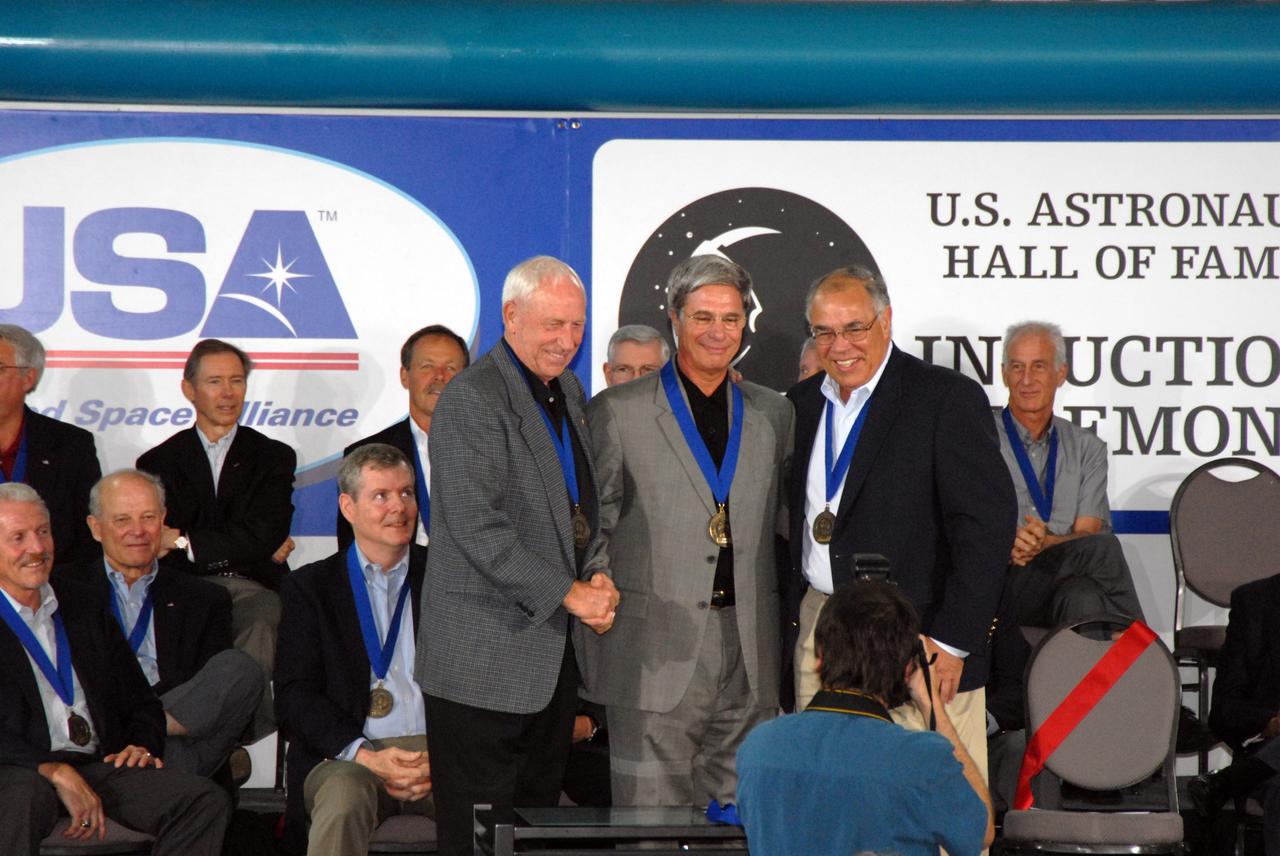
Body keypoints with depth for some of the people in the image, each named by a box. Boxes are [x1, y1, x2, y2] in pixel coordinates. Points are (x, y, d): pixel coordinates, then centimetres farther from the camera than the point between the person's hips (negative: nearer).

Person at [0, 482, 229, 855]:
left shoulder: (83, 603, 21)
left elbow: (140, 701, 26)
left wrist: (143, 744, 4)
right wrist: (56, 773, -21)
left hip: (101, 765, 6)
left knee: (208, 802, -19)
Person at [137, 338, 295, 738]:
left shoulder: (274, 457, 17)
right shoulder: (159, 462, 17)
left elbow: (263, 537, 1)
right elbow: (157, 552, 3)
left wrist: (184, 541, -4)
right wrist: (253, 551, -3)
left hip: (254, 590, 0)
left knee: (264, 624, -37)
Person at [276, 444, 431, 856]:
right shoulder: (310, 587, 12)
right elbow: (294, 696, 2)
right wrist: (365, 756, -15)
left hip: (443, 749, 0)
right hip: (346, 756, 0)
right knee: (343, 800, -36)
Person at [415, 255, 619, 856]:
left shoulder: (568, 390, 15)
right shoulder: (471, 400, -14)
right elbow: (477, 528, -21)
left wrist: (597, 576, 4)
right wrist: (568, 594, -18)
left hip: (555, 648, 9)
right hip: (486, 658, -8)